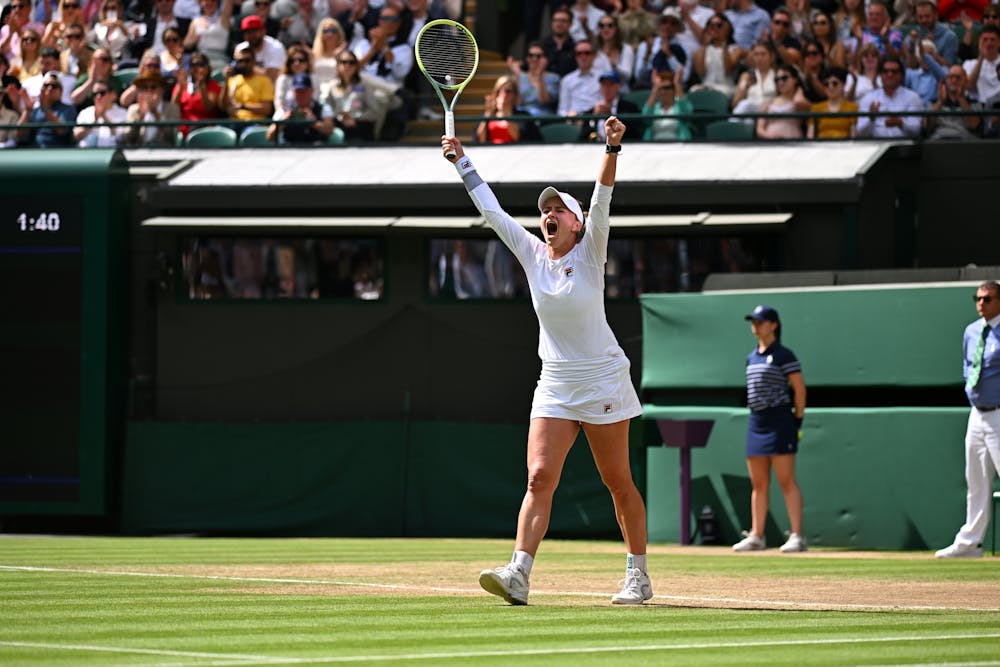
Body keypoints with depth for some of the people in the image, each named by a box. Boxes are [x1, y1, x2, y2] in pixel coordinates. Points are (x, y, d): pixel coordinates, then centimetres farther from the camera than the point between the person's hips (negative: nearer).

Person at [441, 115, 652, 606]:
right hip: (554, 386, 4)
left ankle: (638, 576, 14)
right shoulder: (533, 254, 5)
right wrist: (462, 162, 9)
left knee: (618, 482, 3)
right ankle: (518, 574, -22)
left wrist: (613, 149, -36)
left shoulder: (589, 253, -6)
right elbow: (491, 210, 9)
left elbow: (601, 201, -21)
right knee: (539, 478, -10)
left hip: (603, 382, -4)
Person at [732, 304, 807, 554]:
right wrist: (757, 415, 14)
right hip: (756, 421, 8)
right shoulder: (752, 357, 16)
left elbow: (799, 387, -8)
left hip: (779, 419, -8)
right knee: (758, 483, 9)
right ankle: (756, 536, 12)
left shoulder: (783, 355, -7)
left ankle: (797, 536, -12)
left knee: (786, 480, -11)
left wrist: (797, 419, -8)